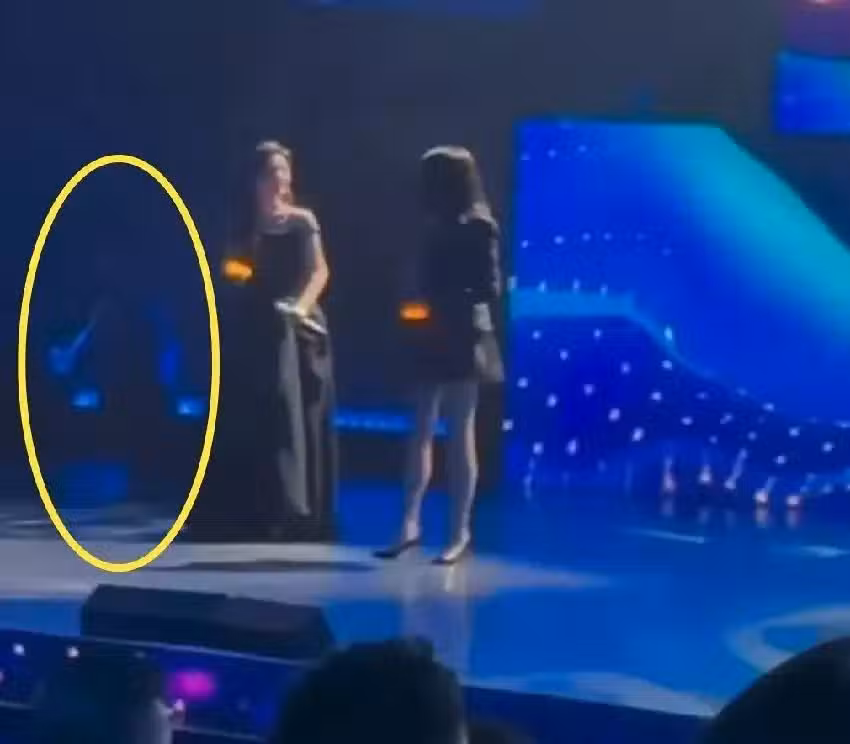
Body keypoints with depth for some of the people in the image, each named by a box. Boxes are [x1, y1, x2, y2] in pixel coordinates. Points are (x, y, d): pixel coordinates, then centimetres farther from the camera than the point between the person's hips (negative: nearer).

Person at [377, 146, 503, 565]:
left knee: (459, 435, -1)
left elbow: (489, 287, -12)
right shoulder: (437, 226, 10)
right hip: (433, 339, 7)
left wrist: (446, 304, -20)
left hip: (462, 339, -7)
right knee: (421, 432, 5)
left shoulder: (477, 226, -9)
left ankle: (460, 531, 6)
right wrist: (417, 303, -1)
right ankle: (410, 523, 8)